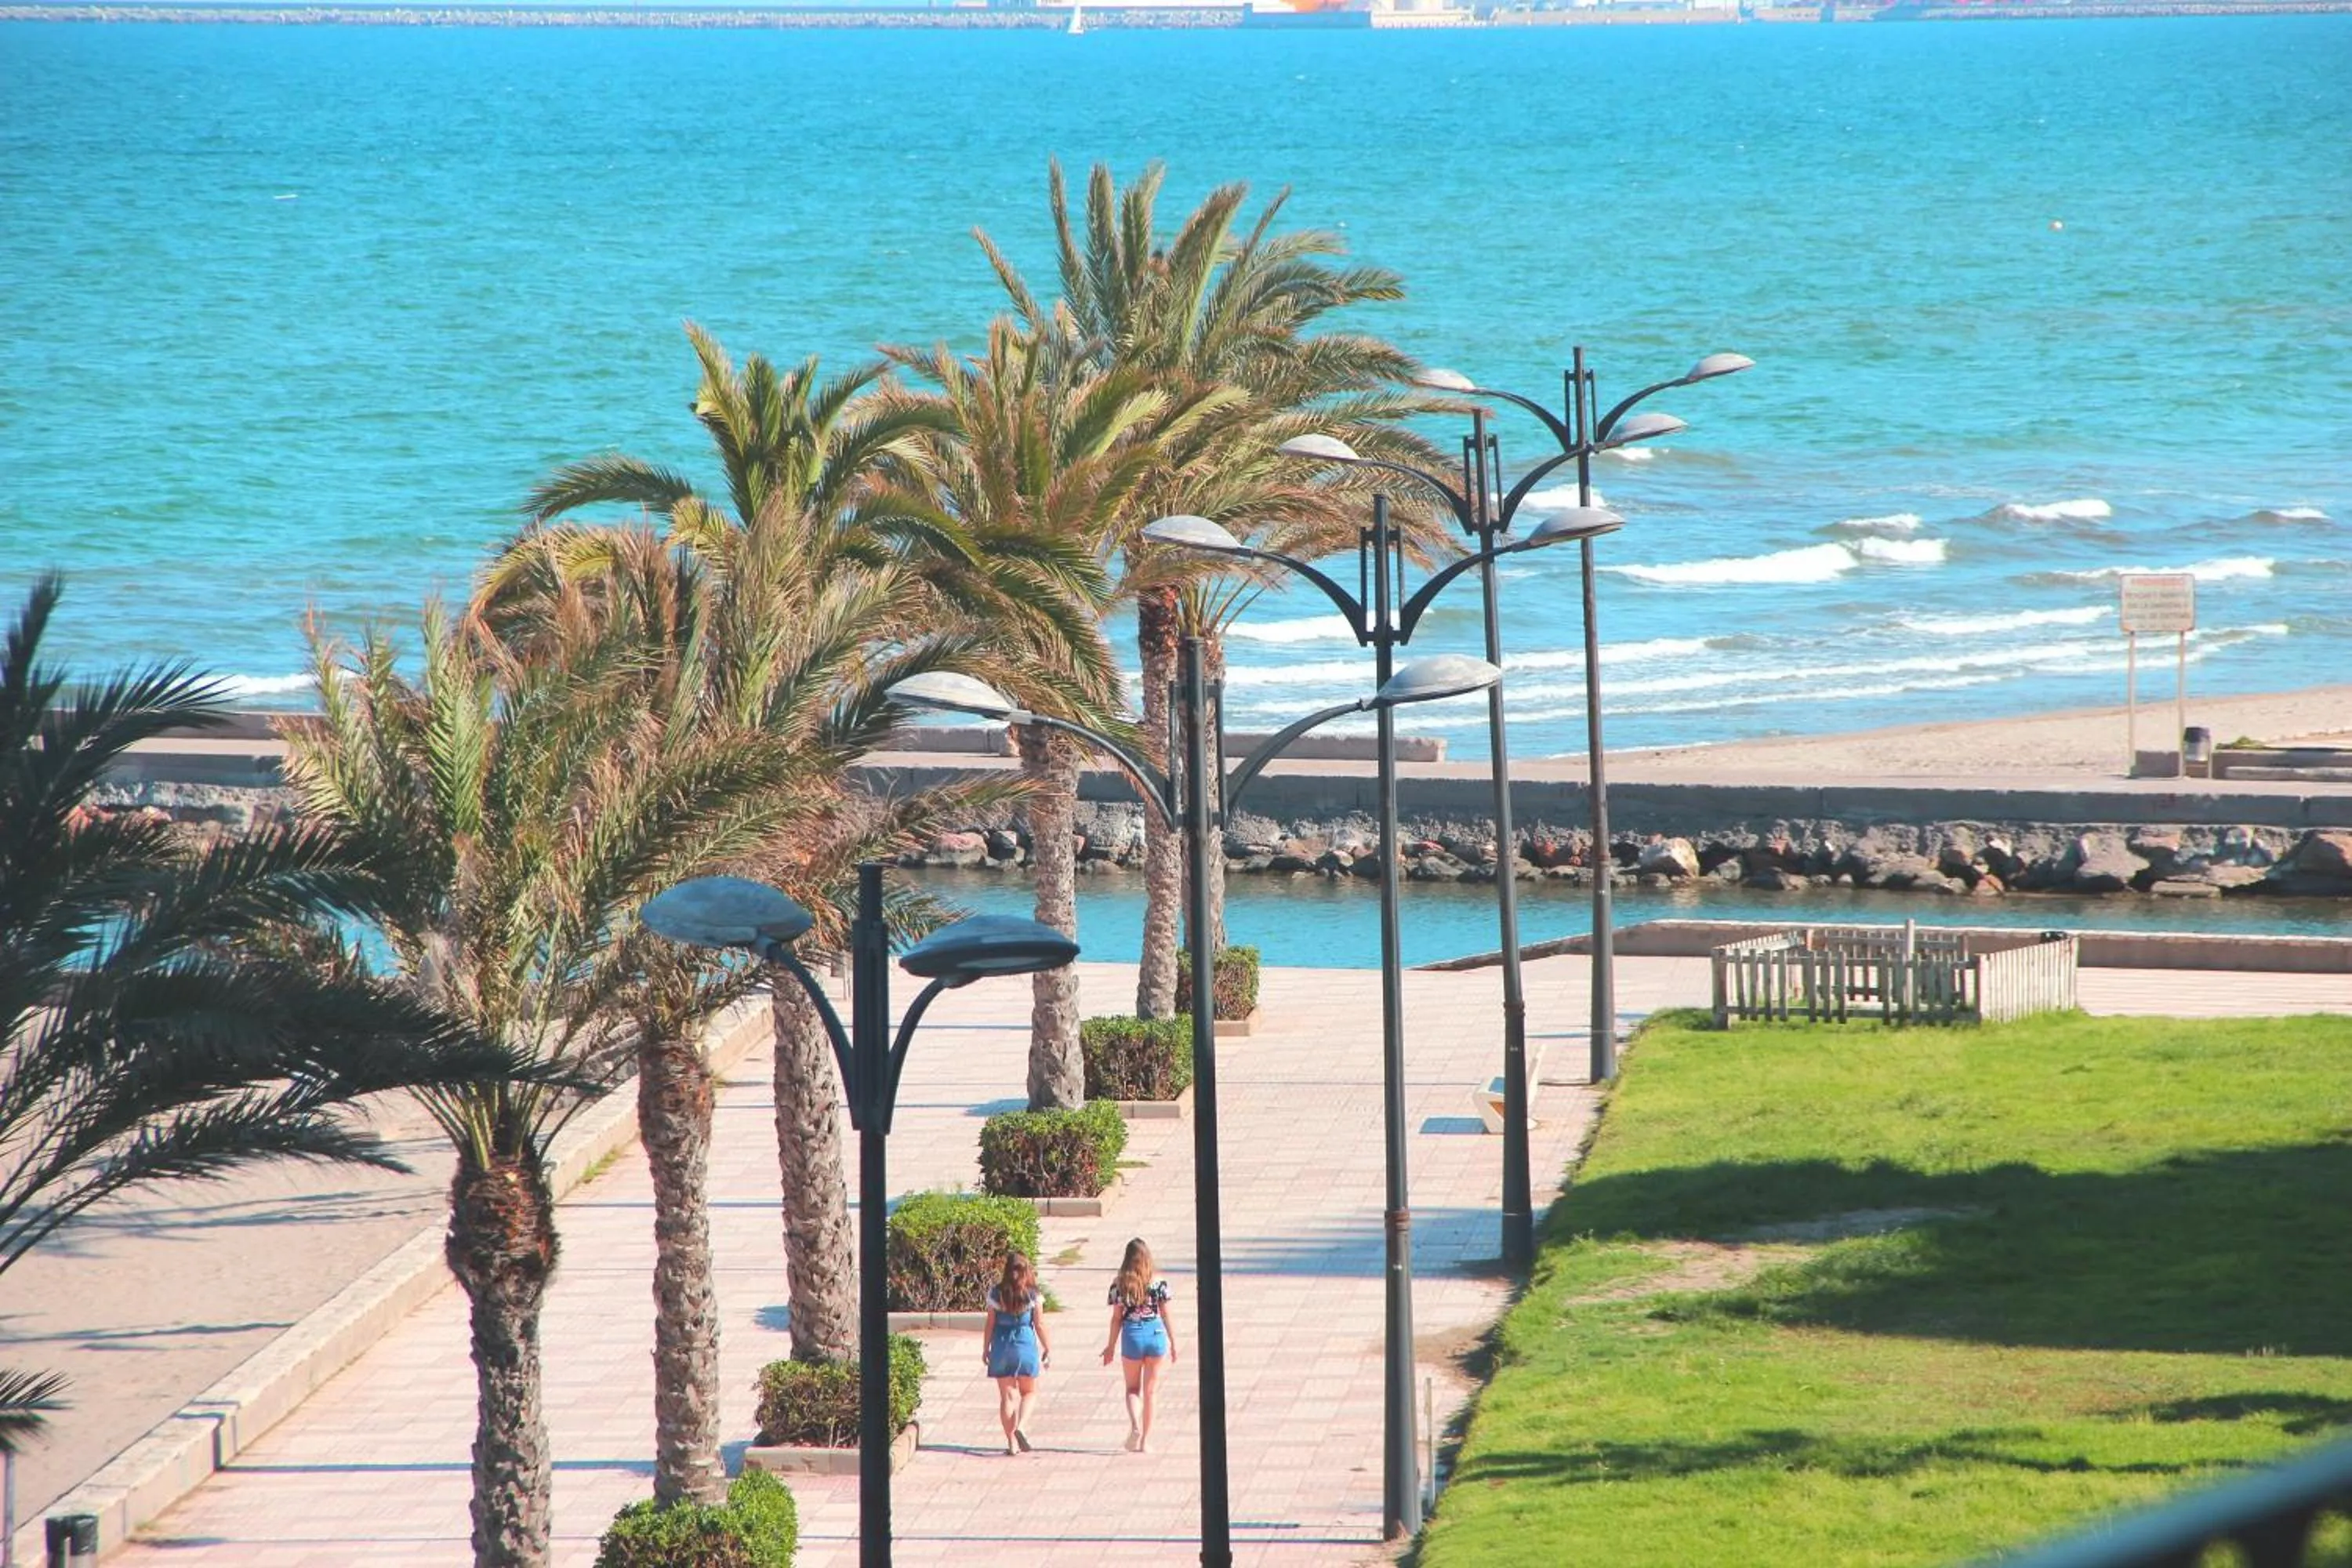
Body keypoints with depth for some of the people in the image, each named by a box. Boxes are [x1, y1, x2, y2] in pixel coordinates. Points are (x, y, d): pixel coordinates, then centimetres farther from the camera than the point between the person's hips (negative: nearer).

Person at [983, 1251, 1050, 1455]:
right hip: (1026, 1345, -1)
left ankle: (1012, 1442, 4)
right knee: (1029, 1392, 16)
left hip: (1002, 1346, 1)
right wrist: (1048, 1348, 7)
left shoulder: (996, 1293, -2)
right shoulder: (1033, 1295, -6)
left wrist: (985, 1348, 10)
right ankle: (1021, 1427, -8)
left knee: (1007, 1396, 6)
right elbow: (1039, 1324, -4)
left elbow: (990, 1324, 0)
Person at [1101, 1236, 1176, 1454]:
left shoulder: (1120, 1284, -5)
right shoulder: (1159, 1282, -3)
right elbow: (1165, 1315, 1)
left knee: (1133, 1388, 15)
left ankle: (1135, 1426, -12)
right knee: (1150, 1391, 10)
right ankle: (1145, 1441, 13)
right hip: (1156, 1335, 1)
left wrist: (1111, 1346, 7)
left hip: (1132, 1337, -1)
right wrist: (1173, 1343, 11)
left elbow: (1117, 1318, -3)